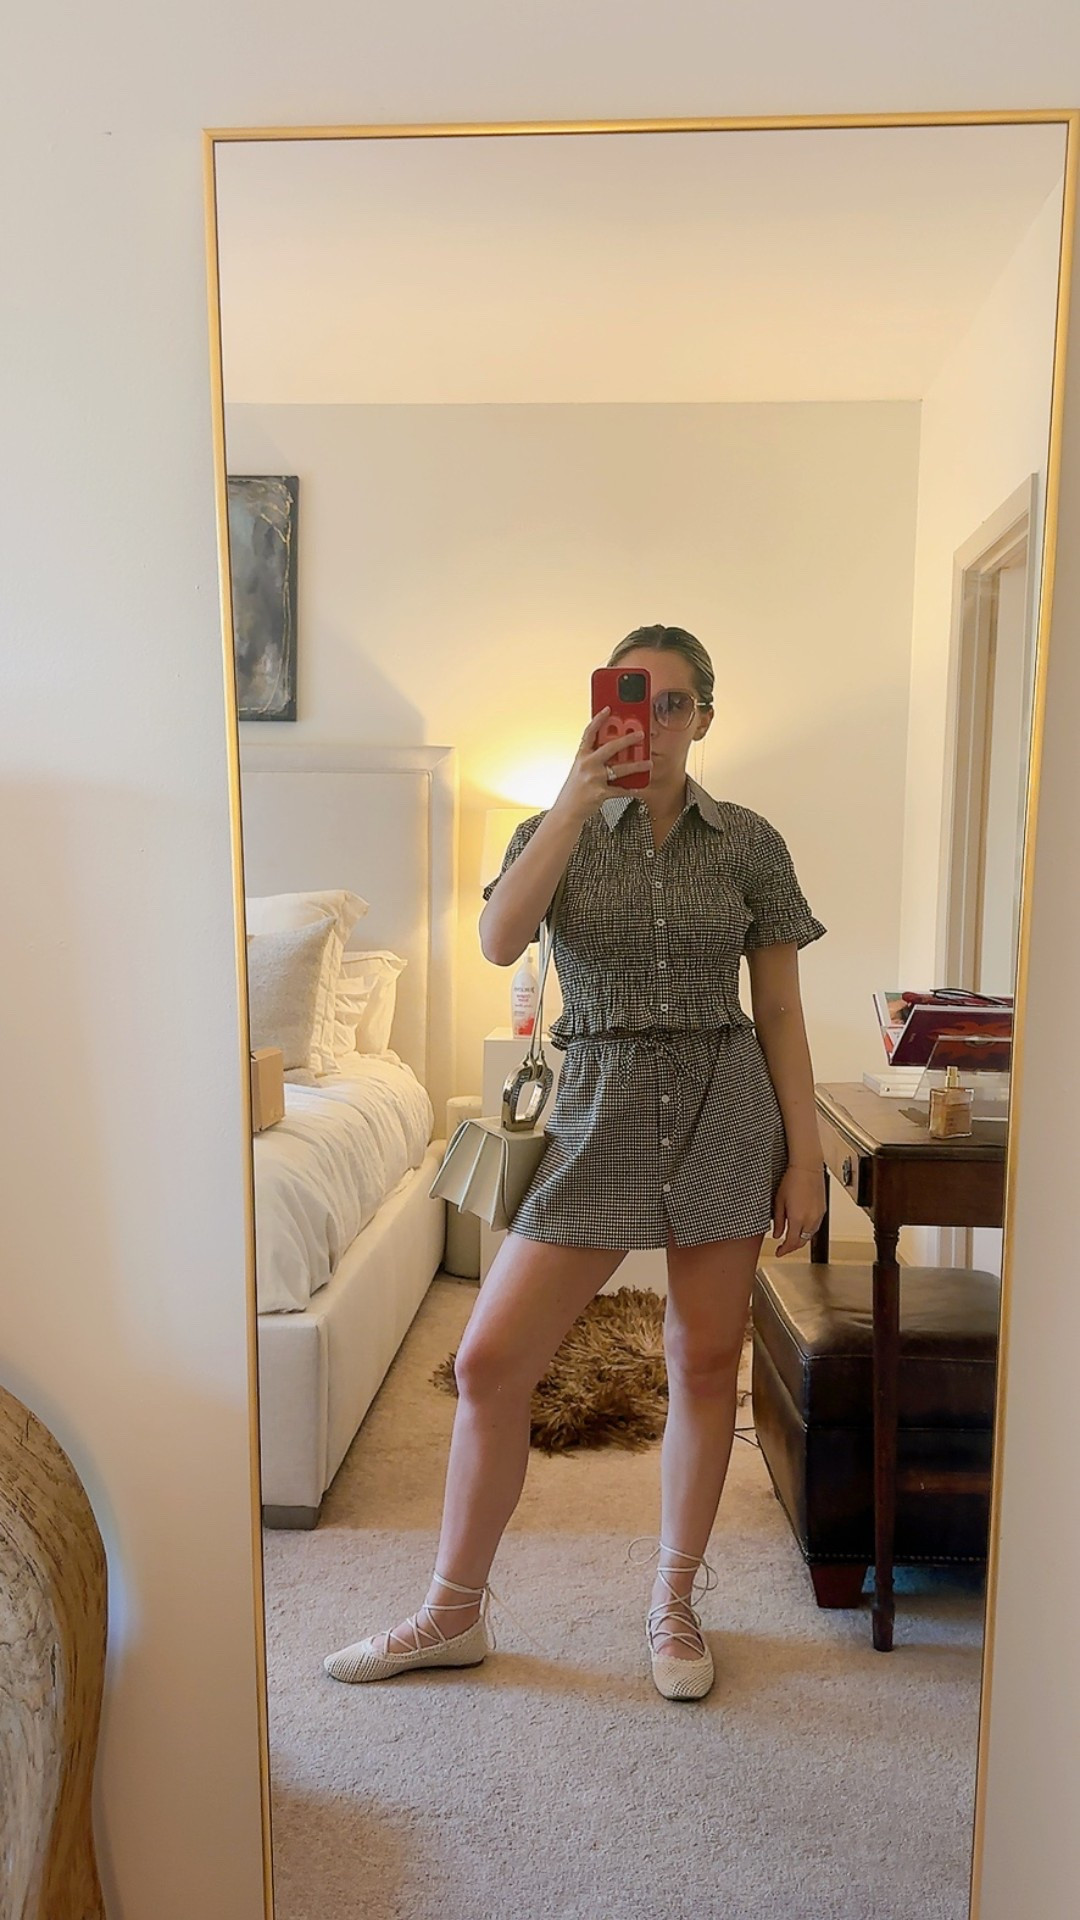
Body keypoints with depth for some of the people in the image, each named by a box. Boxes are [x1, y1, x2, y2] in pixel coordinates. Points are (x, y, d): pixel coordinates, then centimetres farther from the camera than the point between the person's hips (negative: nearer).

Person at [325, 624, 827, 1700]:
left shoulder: (750, 844, 3)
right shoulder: (556, 832, 3)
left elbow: (781, 1014, 3)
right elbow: (499, 941, -19)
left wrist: (805, 1158, -1)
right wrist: (579, 798, -24)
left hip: (726, 1116, 0)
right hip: (601, 1115, 0)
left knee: (705, 1365, 10)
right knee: (488, 1363, -1)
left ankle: (675, 1604, 33)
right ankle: (453, 1613, 21)